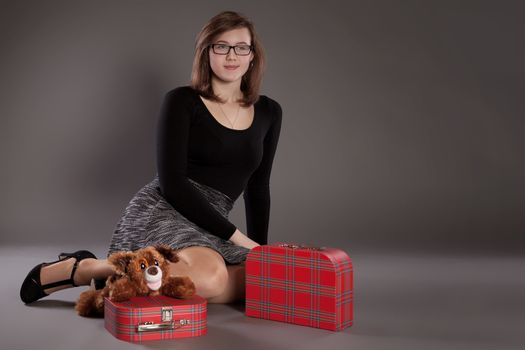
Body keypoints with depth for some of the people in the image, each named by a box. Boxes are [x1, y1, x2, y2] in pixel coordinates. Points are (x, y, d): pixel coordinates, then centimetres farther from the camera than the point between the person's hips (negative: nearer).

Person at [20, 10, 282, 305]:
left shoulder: (269, 112, 11)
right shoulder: (182, 101, -2)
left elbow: (257, 188, 19)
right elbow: (171, 182, -11)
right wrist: (236, 236, -14)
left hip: (206, 229, 6)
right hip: (160, 211, -6)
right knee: (211, 277, -38)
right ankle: (82, 268, -15)